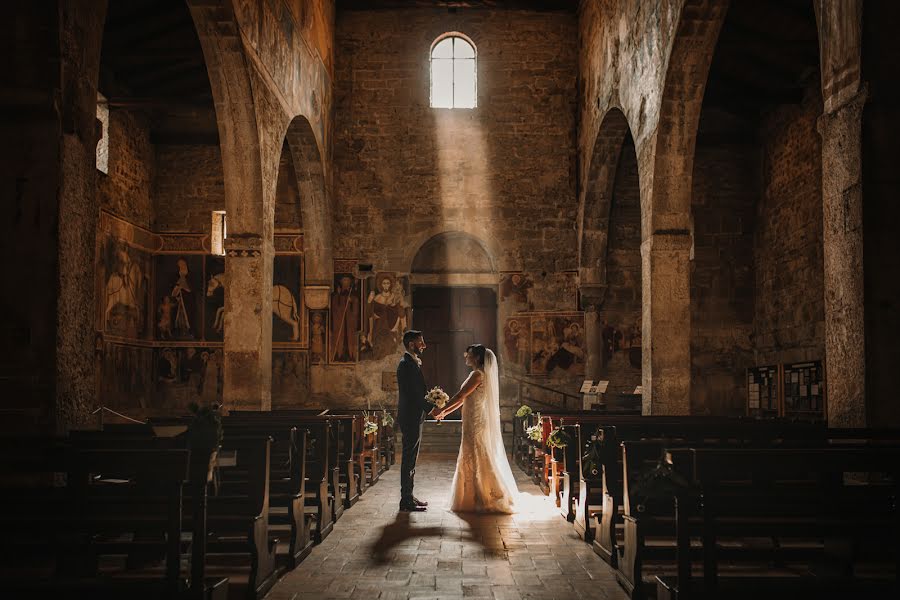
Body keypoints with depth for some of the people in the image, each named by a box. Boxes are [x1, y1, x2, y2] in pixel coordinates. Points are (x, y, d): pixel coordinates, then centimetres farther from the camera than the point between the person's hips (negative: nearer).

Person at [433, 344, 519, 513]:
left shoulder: (478, 375, -15)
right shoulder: (478, 374, 15)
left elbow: (460, 396, -16)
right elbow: (464, 399, 18)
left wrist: (441, 410, -7)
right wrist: (445, 412, 17)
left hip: (476, 423, -10)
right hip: (474, 423, 10)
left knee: (477, 460, -4)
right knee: (472, 460, 13)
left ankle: (482, 500, 3)